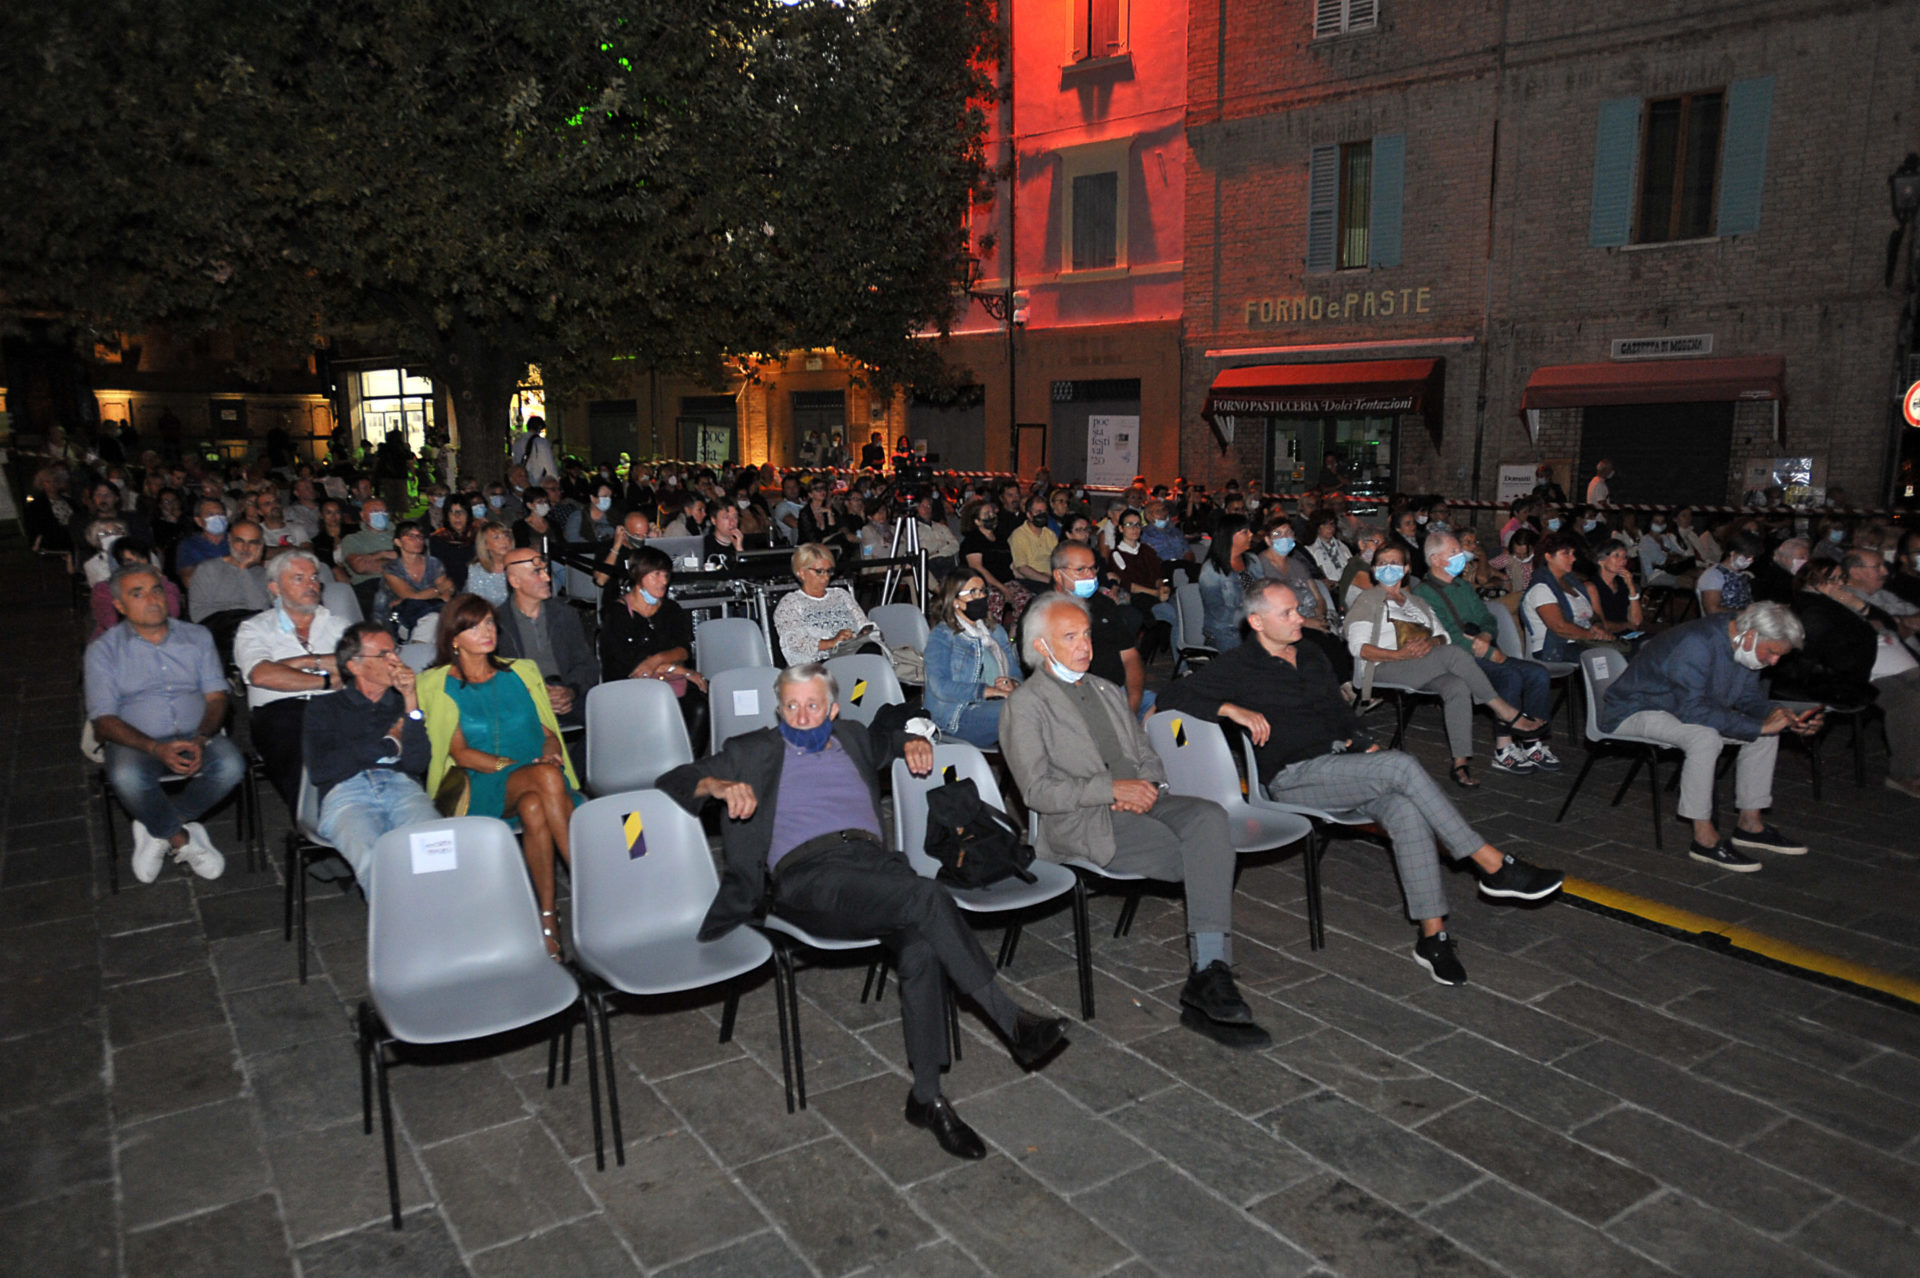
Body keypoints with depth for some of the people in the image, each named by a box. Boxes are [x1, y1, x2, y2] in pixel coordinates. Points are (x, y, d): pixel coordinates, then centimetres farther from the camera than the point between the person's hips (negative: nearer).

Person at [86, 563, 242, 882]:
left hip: (194, 737, 2)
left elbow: (216, 696, 4)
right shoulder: (103, 650, 5)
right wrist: (157, 749, -22)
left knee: (231, 765, -31)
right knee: (127, 778, -36)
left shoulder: (197, 636, 12)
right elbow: (104, 720, -4)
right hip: (136, 743, -2)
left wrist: (200, 739, -17)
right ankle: (183, 839, -10)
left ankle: (156, 828, -9)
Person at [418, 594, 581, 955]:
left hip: (535, 783, 3)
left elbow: (549, 731, 17)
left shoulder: (521, 671, 19)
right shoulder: (437, 684, 8)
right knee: (547, 777, -34)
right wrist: (514, 765, -14)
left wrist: (551, 752, -7)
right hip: (481, 789, -3)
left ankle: (548, 917, -33)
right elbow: (460, 752, -2)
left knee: (535, 810, -35)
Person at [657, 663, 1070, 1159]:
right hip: (809, 874, -4)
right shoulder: (754, 751, 21)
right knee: (928, 898, -31)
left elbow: (895, 740, 49)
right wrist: (719, 786, -7)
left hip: (876, 861, 4)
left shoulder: (852, 739, 31)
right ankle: (1012, 1023, -23)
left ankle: (926, 1097, -20)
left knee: (923, 952, -29)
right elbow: (674, 781, 15)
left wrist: (915, 742, 24)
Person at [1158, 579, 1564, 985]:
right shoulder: (1238, 666, 1)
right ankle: (1495, 866, -20)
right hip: (1293, 777, -6)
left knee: (1405, 810, -26)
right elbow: (1172, 696, -6)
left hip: (1341, 763, 6)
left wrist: (1361, 742, 8)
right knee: (1402, 766, -26)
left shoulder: (1312, 659, 22)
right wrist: (1233, 709, -17)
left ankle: (1433, 934, -24)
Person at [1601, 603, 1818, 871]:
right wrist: (1759, 726, -33)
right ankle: (1704, 838, -26)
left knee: (1767, 733, 3)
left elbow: (1750, 696, 11)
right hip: (1634, 711, -10)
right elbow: (1693, 709, -36)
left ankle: (1750, 824, 11)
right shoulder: (1696, 643, -31)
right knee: (1704, 737, -36)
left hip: (1685, 706, 10)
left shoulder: (1743, 646, -2)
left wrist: (1782, 717, -9)